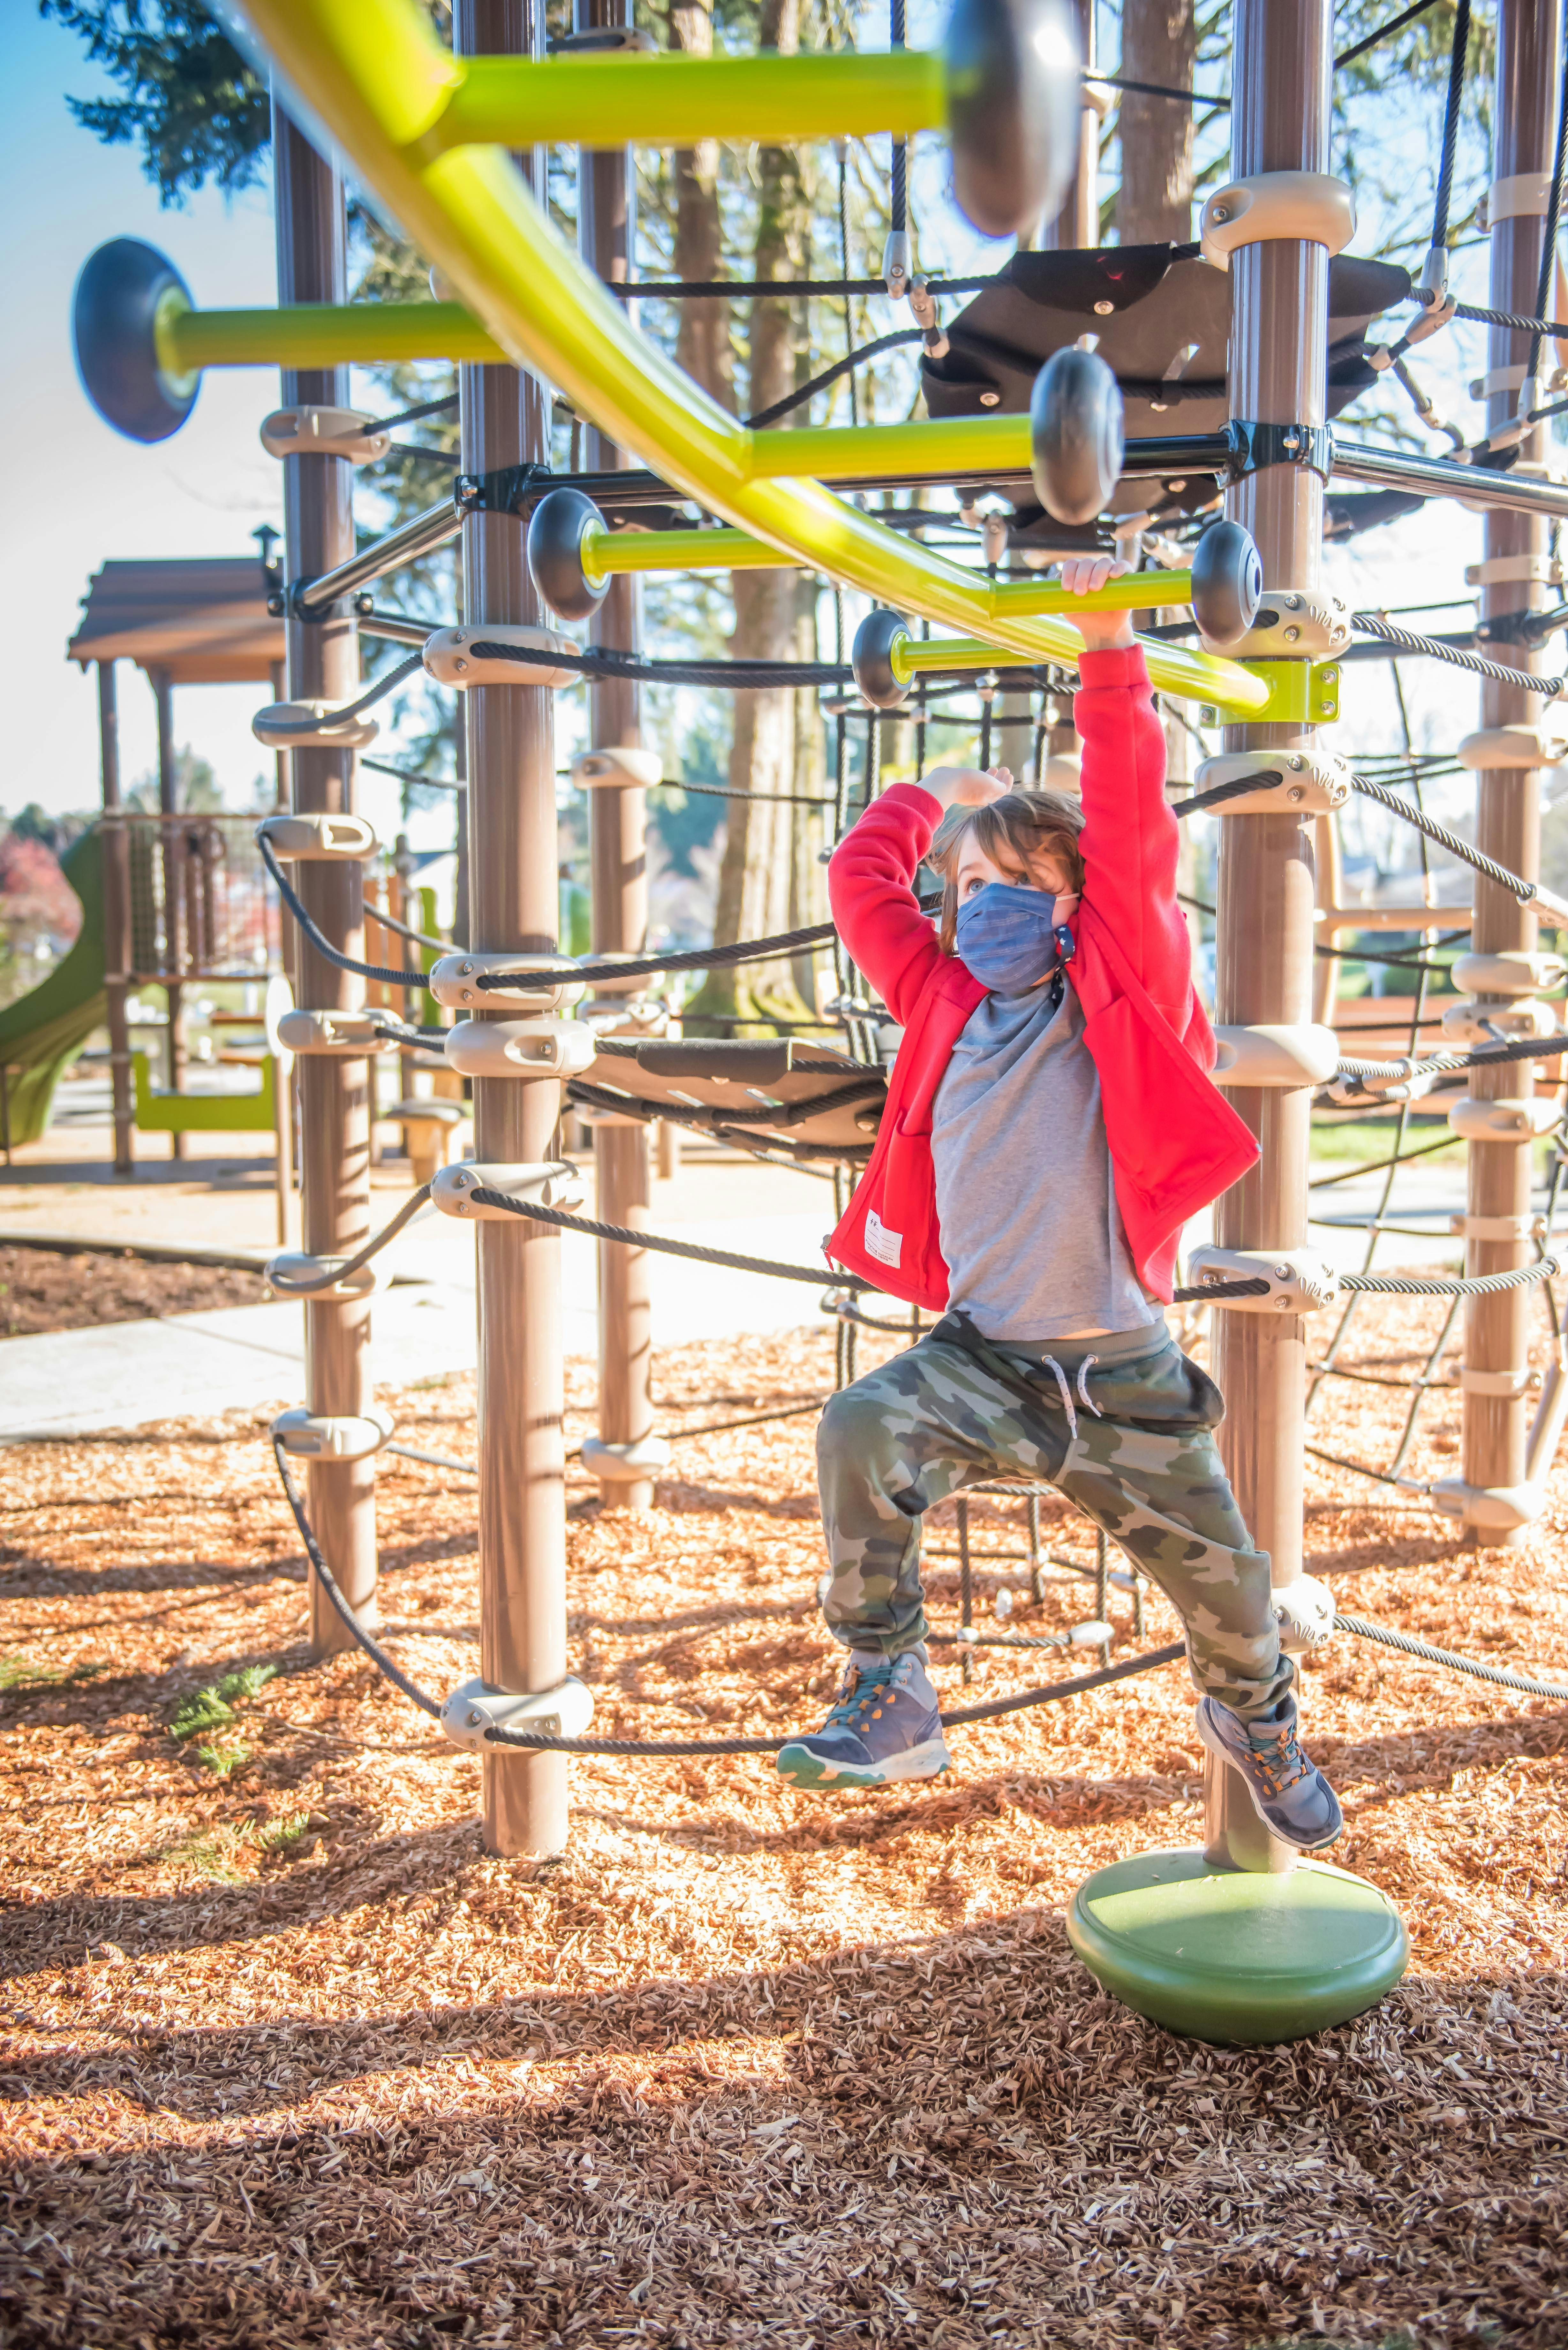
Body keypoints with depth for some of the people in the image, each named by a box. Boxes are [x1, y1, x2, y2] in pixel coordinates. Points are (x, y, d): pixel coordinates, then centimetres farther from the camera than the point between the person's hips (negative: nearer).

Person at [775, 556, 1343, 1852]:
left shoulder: (1115, 994, -3)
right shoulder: (944, 1005, 6)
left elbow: (1134, 829, -13)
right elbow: (860, 878, 12)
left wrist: (1111, 647, -15)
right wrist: (938, 796, 21)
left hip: (1120, 1369, -1)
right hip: (980, 1356, 2)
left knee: (1221, 1579, 10)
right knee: (860, 1437, -28)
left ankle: (1256, 1718, 45)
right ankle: (891, 1698, -11)